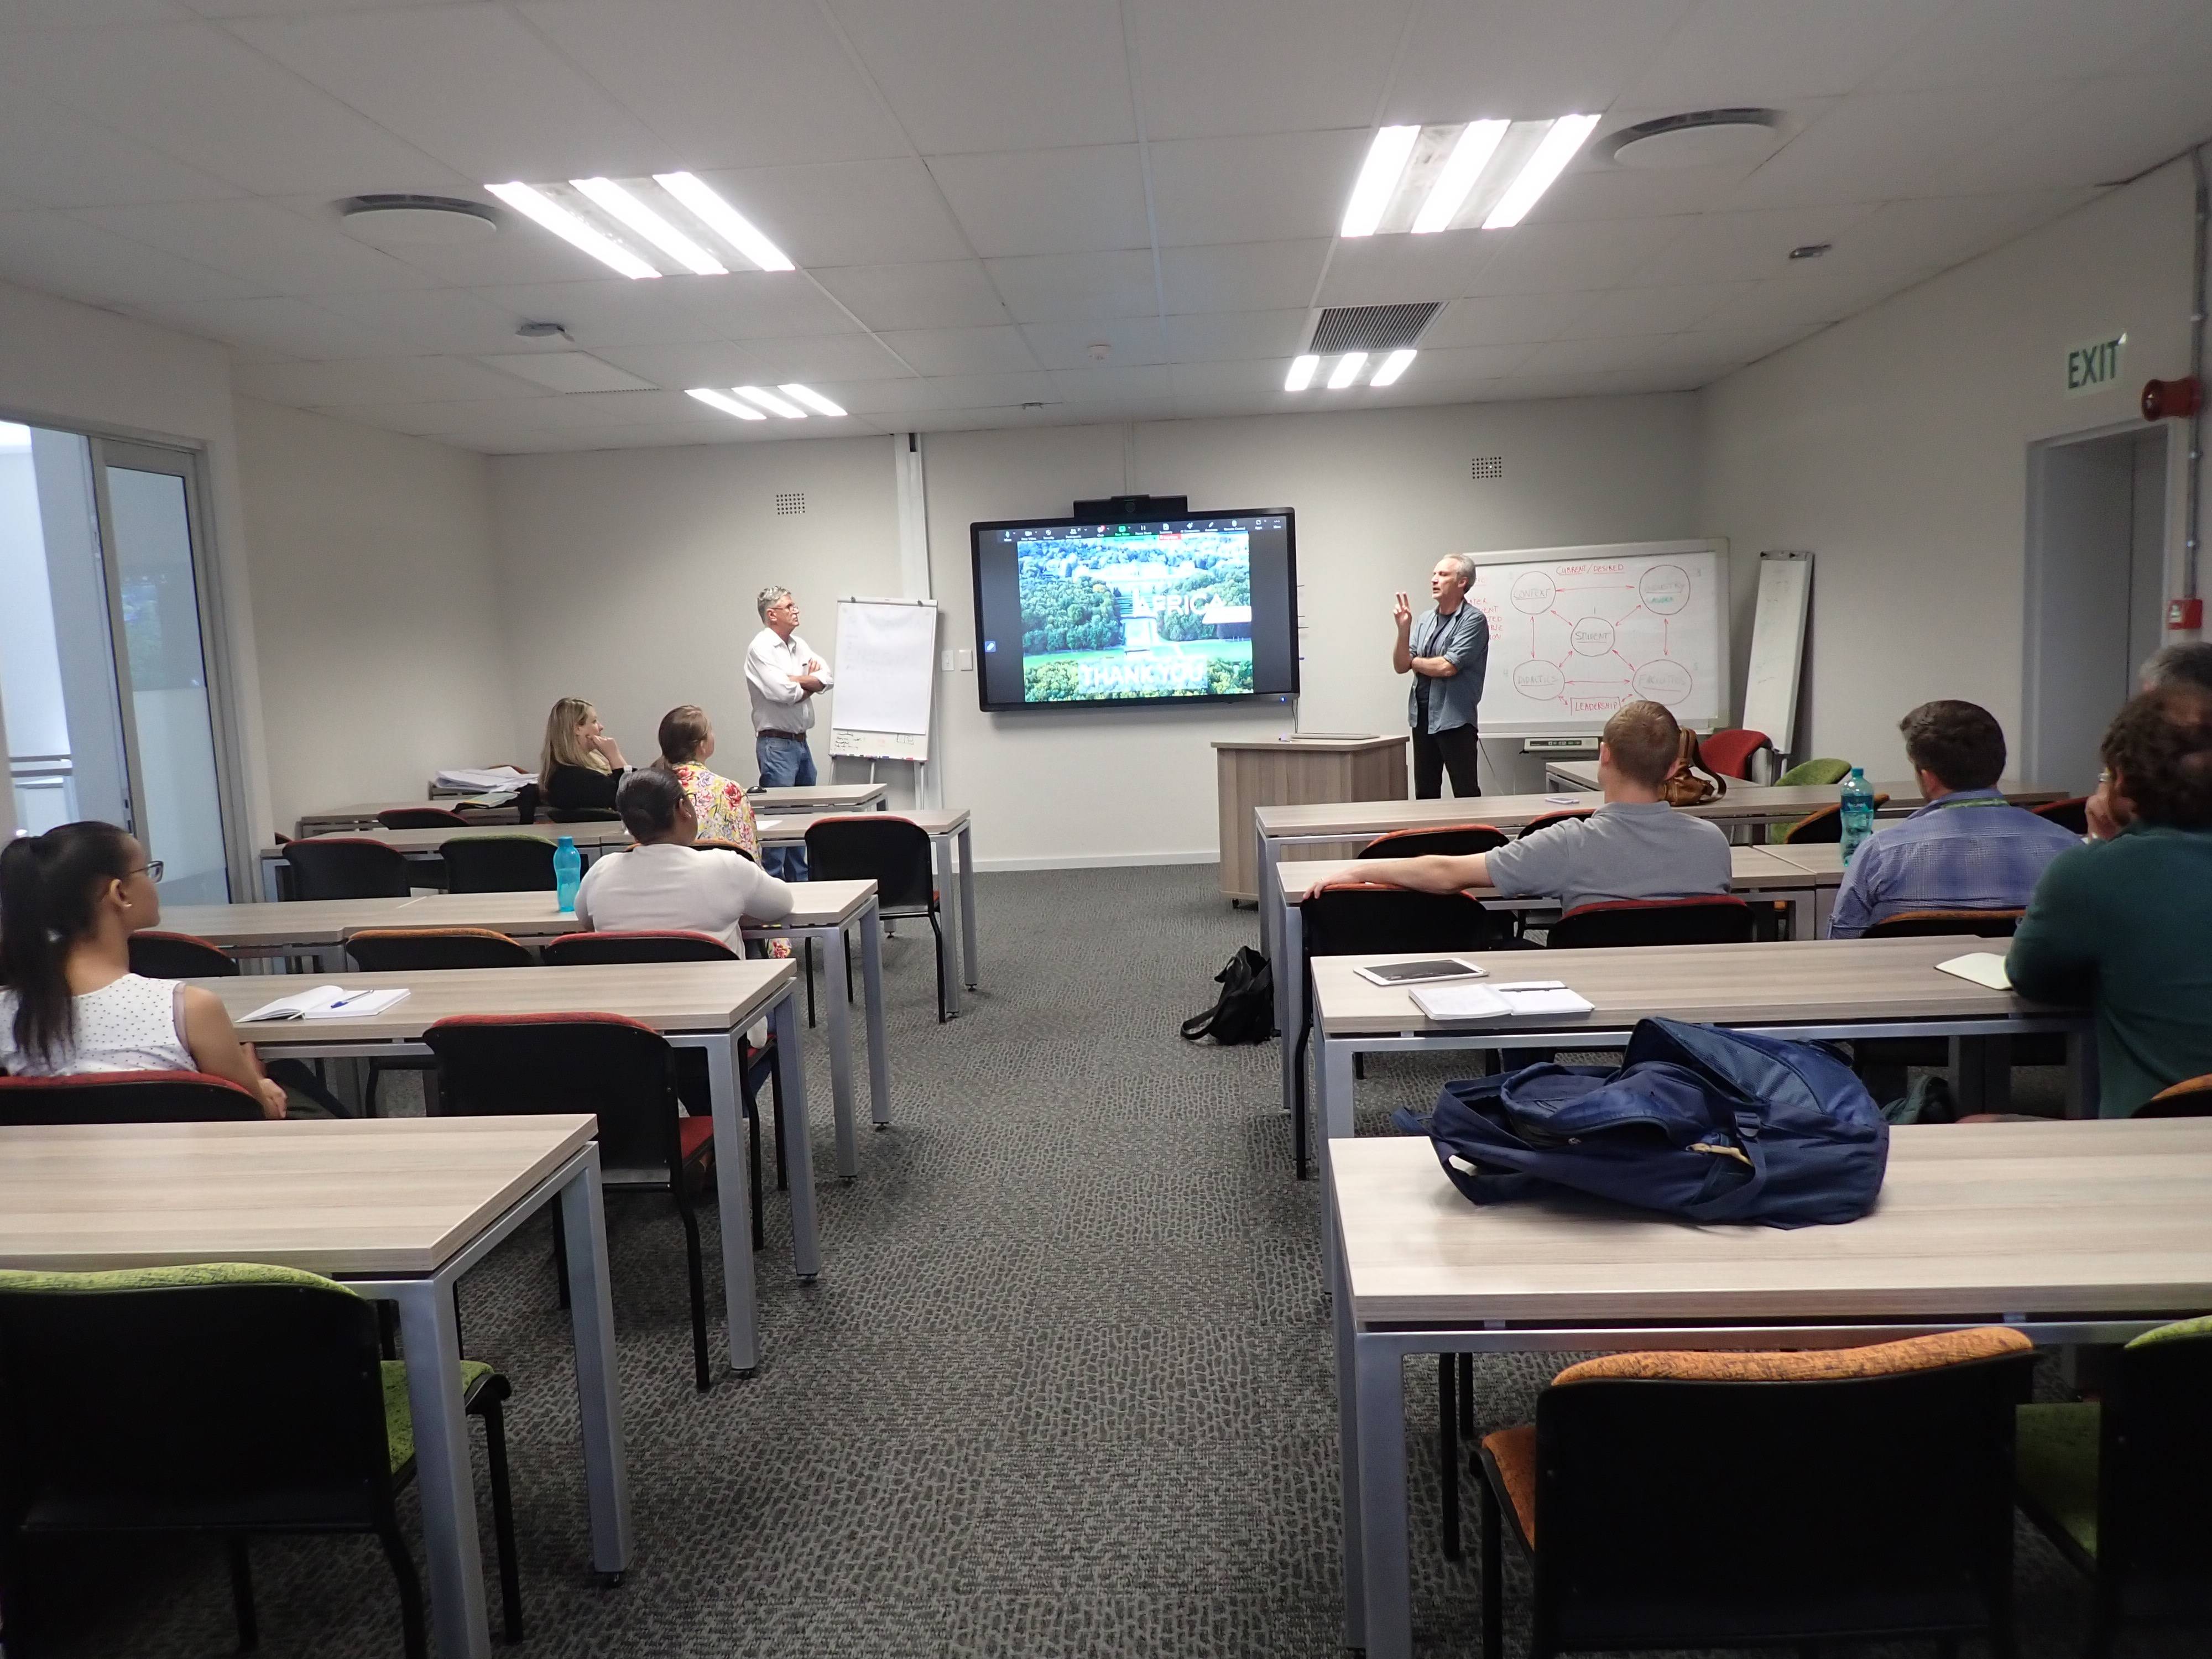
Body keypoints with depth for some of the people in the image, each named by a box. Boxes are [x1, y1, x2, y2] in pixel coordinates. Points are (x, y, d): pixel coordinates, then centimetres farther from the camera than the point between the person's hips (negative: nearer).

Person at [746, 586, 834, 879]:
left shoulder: (799, 645, 13)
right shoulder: (761, 648, -11)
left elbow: (826, 679, 4)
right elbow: (784, 692, -21)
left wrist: (794, 680, -12)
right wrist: (810, 679, -2)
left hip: (801, 742, 8)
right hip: (777, 743, -8)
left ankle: (799, 882, 22)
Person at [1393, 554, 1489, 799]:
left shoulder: (1473, 620, -9)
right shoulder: (1425, 619, 12)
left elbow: (1447, 667, -18)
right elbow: (1400, 666, 7)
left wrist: (1414, 662, -1)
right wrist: (1404, 628, -7)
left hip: (1454, 720, -7)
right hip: (1422, 717, 7)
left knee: (1466, 795, -1)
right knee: (1425, 795, 13)